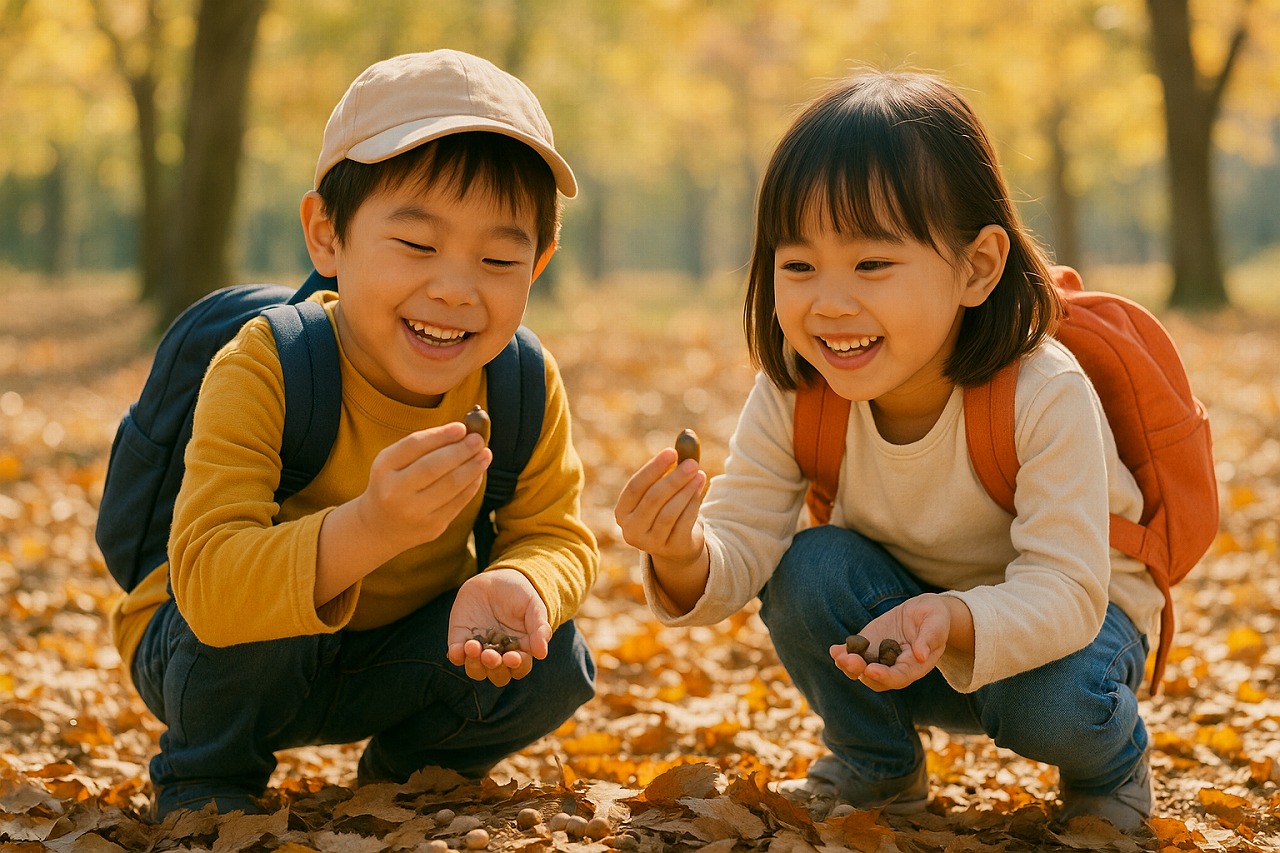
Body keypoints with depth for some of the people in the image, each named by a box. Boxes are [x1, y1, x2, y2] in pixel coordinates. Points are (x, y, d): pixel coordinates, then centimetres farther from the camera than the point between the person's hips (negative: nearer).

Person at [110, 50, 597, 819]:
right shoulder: (263, 371, -32)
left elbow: (558, 538, -11)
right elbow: (207, 585, -42)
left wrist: (516, 583, -37)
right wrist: (368, 531, -59)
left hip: (395, 656, 4)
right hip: (218, 664, -4)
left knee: (556, 666, -17)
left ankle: (410, 764, 15)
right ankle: (206, 775, -3)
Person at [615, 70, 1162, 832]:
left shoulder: (1045, 396, -33)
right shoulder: (793, 395, -20)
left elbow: (1065, 590, -36)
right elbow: (742, 547, -21)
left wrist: (950, 622, -56)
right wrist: (686, 559, -46)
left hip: (1064, 617, -3)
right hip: (901, 610, 3)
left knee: (1054, 703, -33)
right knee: (808, 568, -24)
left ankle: (1113, 766, 6)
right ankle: (876, 765, 3)